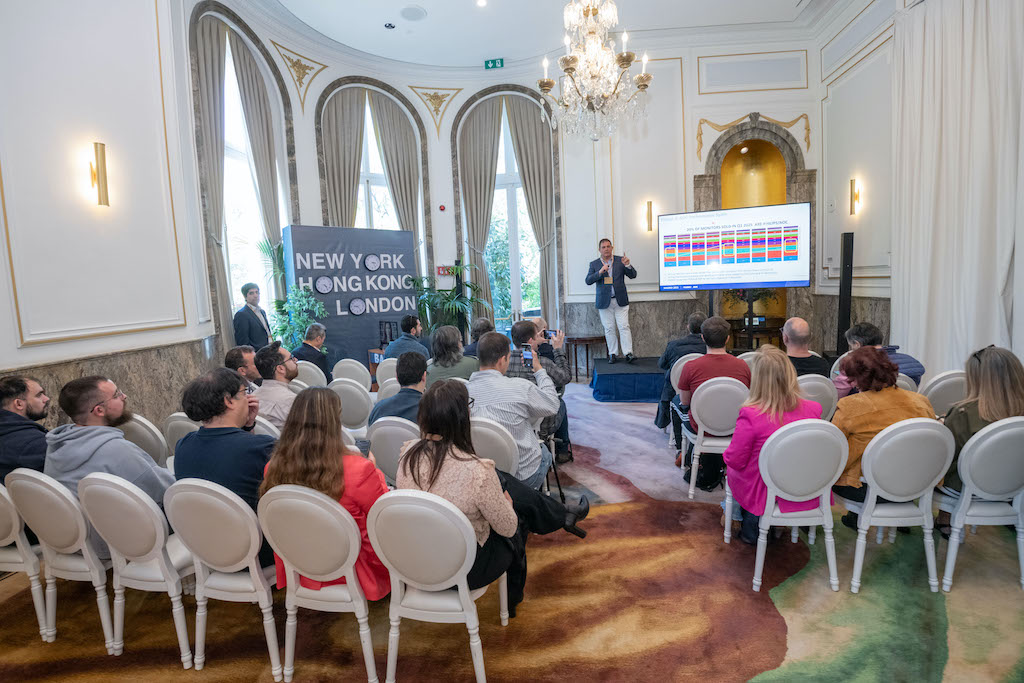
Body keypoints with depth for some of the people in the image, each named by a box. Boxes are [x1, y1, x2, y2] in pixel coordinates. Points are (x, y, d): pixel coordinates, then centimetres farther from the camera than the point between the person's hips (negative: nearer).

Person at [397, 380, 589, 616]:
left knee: (504, 482, 13)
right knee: (518, 522, 23)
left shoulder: (408, 454, -15)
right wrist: (507, 502, 6)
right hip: (465, 569, -5)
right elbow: (507, 527, -17)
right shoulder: (478, 471, -33)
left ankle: (562, 514, 37)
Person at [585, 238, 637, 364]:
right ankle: (613, 354, 13)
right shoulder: (594, 264, 5)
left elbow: (633, 275, 1)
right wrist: (600, 272, -20)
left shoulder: (620, 260, 6)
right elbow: (588, 281, -5)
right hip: (604, 301, 0)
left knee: (624, 327, -6)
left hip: (620, 301, 0)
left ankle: (628, 353, -6)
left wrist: (627, 265, -18)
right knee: (609, 329, 4)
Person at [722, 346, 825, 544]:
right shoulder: (813, 410, -14)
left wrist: (727, 454, 8)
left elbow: (735, 460, -15)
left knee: (731, 470, 25)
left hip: (764, 494, -4)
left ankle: (751, 526, 29)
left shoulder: (751, 416, -27)